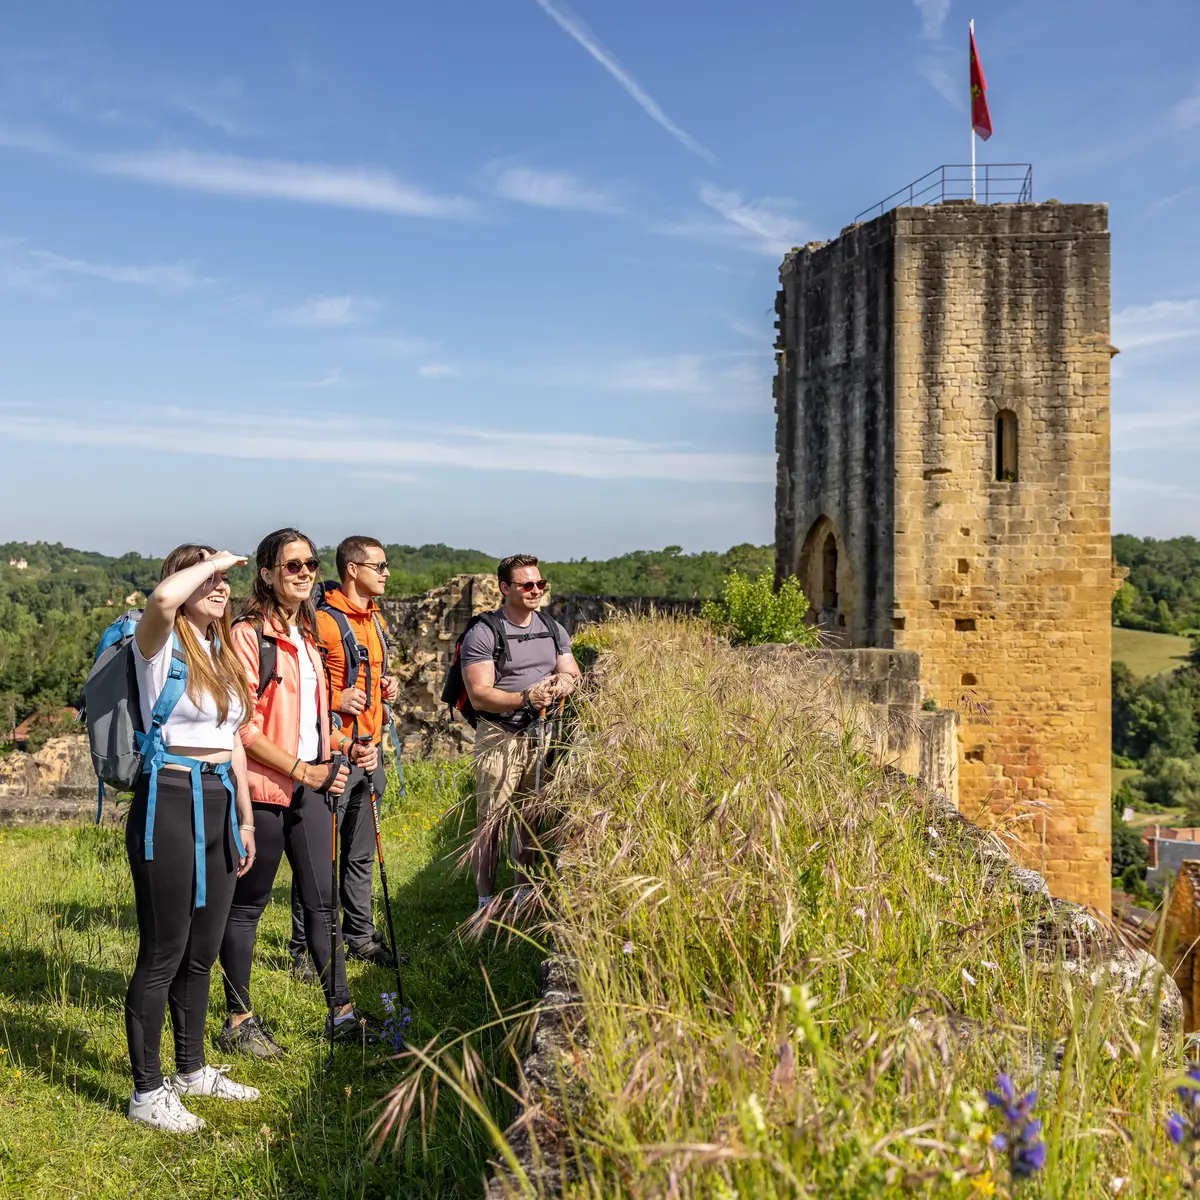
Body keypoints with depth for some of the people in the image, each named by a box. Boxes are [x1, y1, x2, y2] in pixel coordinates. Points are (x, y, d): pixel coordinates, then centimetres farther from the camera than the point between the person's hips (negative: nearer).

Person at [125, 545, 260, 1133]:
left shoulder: (221, 652, 14)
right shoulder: (161, 644, -9)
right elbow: (162, 600, -35)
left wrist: (245, 819, 18)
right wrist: (211, 561, -18)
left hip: (218, 804, 8)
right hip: (168, 803, -7)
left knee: (202, 951, 17)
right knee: (162, 954, 1)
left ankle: (192, 1069, 32)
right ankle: (147, 1092, 13)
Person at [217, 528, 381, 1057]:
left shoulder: (306, 634, 15)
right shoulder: (248, 634, -11)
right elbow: (242, 727, -16)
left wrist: (335, 745, 10)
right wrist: (303, 770, -17)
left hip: (311, 783, 8)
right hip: (264, 788, -8)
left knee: (322, 900, 11)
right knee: (246, 904, 5)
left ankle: (340, 1012, 20)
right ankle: (238, 1022, 18)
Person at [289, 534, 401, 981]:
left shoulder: (374, 618, 15)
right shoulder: (322, 621, -13)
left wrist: (386, 685, 9)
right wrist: (335, 698, -23)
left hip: (368, 750, 8)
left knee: (361, 851, 17)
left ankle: (359, 936, 28)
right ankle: (304, 948, 10)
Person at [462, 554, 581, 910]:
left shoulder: (553, 629, 12)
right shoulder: (483, 634, -8)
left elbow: (574, 674, 15)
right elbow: (479, 694, -14)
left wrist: (566, 682, -9)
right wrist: (526, 698, -25)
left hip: (543, 735, 5)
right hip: (500, 737, -5)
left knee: (531, 818, 10)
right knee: (490, 821, -3)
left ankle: (524, 893, 23)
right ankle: (485, 903, 6)